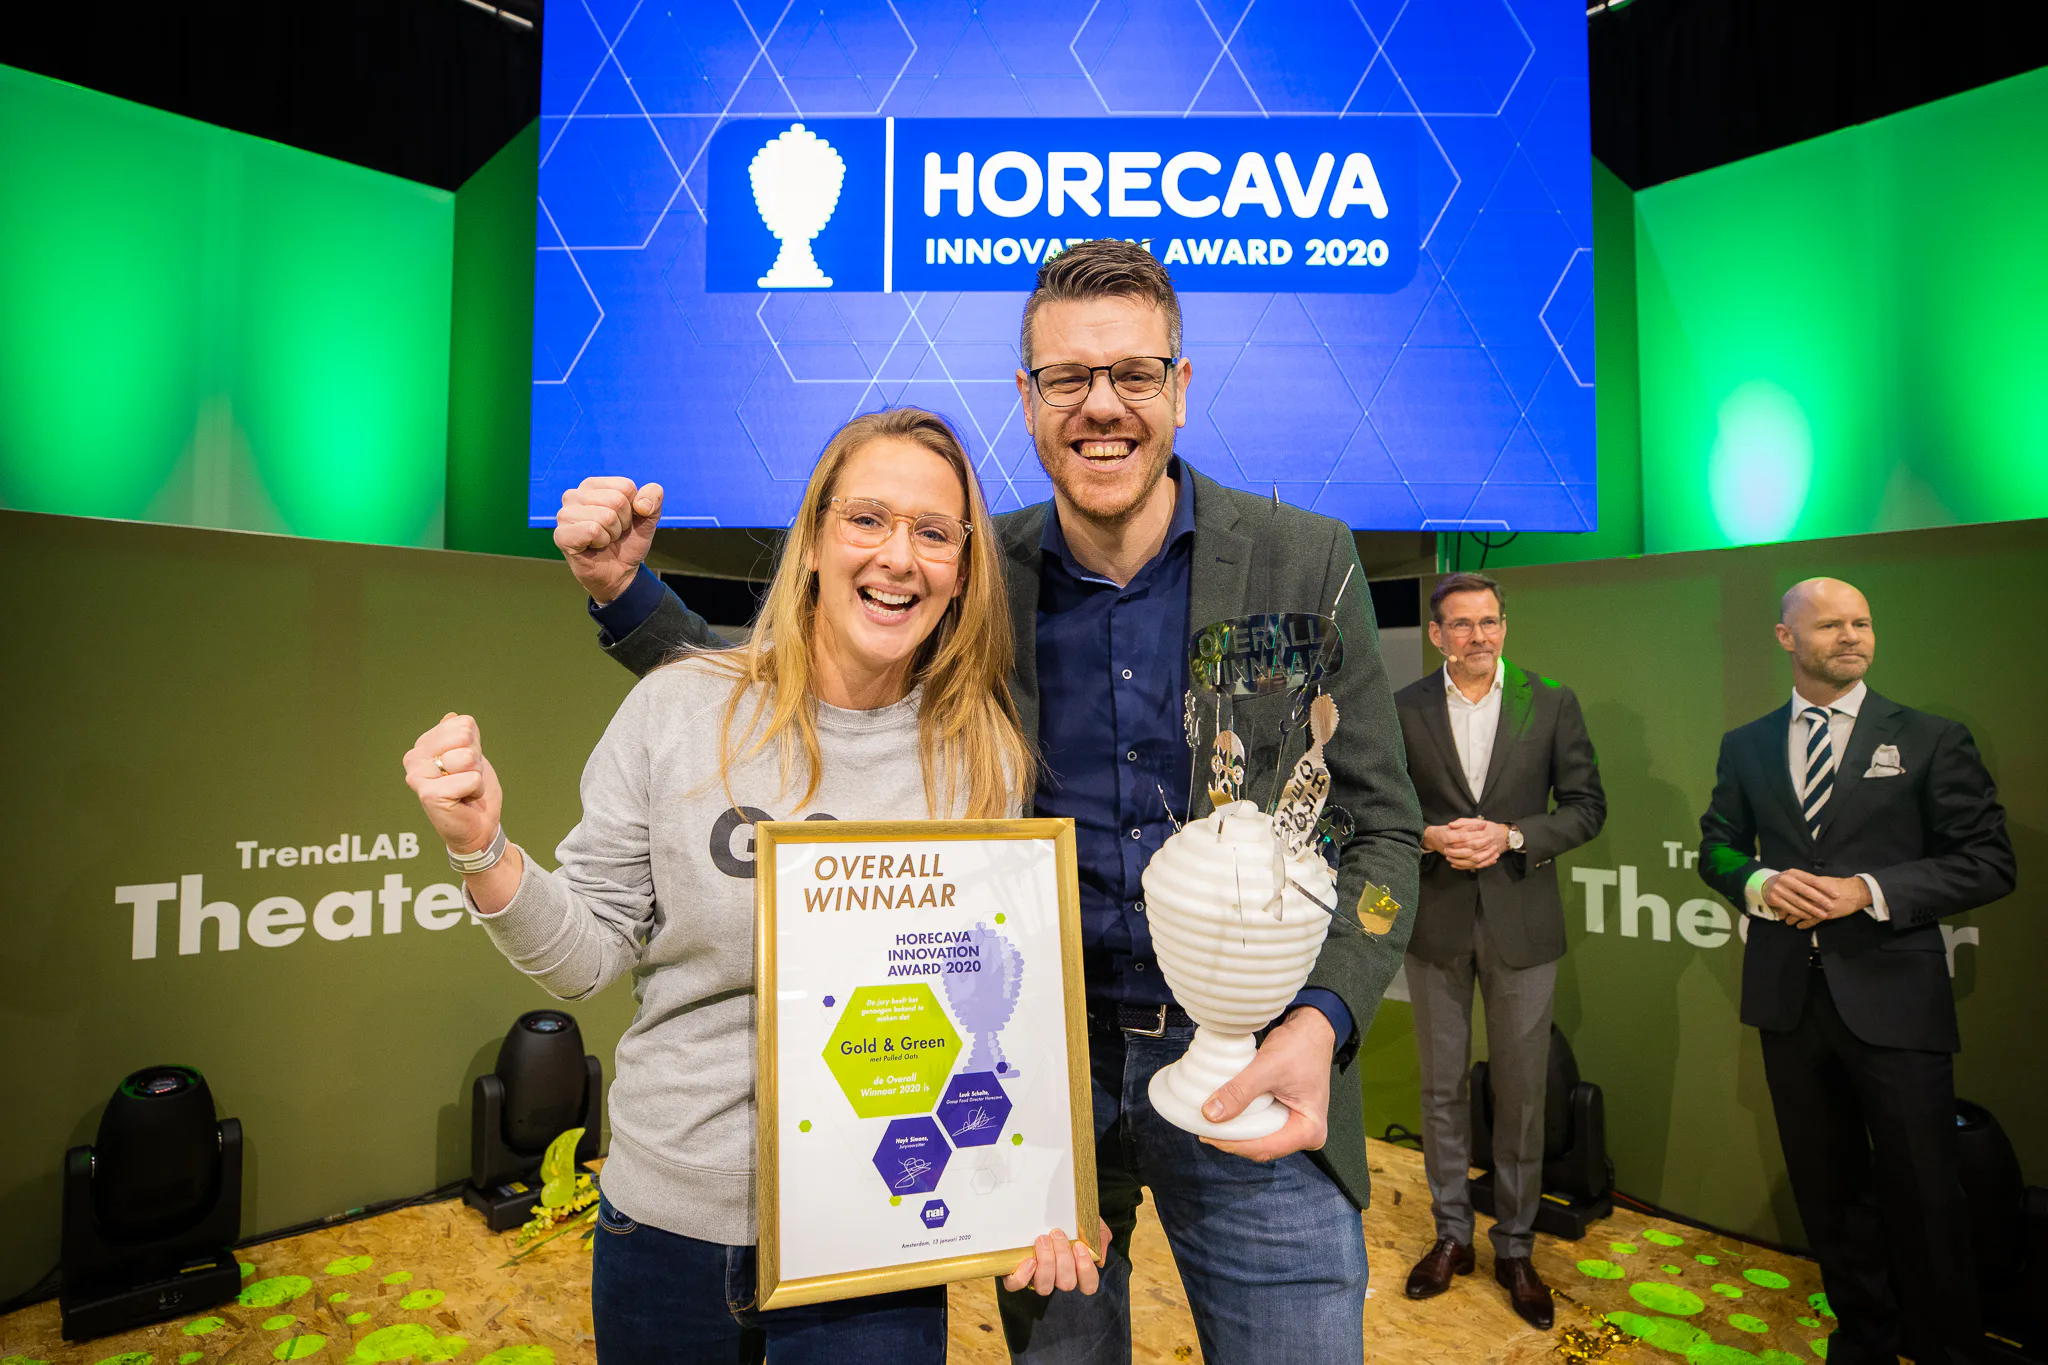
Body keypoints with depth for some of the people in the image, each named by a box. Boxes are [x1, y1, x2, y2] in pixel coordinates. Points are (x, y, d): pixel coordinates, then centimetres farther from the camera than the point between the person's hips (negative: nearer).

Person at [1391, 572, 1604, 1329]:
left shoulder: (1552, 704, -1)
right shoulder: (1402, 711, -1)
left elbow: (1586, 806, -1)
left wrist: (1511, 836, -16)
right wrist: (1431, 838, -17)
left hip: (1522, 925, 0)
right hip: (1435, 925, 1)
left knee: (1521, 1094, 10)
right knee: (1441, 1088, 12)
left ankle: (1515, 1248, 28)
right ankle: (1452, 1234, 30)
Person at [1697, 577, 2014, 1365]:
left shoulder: (1930, 739, -1)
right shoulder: (1745, 747, 7)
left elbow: (1989, 862, -4)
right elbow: (1716, 848, 11)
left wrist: (1867, 891, -16)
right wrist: (1759, 884, -10)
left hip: (1891, 997, -3)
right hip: (1788, 996, 3)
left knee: (1921, 1195, 7)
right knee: (1826, 1188, 16)